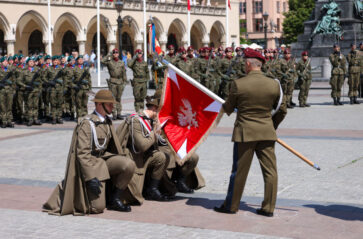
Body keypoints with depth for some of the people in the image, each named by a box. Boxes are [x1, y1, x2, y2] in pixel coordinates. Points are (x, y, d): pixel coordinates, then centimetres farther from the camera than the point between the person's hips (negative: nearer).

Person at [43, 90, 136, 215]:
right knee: (98, 207, -16)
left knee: (129, 164, -21)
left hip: (104, 158, 8)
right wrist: (91, 177, -26)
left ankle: (114, 200, -4)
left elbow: (113, 146, 19)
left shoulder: (107, 121, 9)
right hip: (91, 163, -8)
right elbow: (82, 153, -21)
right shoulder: (86, 124, -17)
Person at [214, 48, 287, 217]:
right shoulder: (274, 84, -1)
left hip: (244, 133, -2)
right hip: (267, 133, 3)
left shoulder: (238, 84, -10)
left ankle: (231, 206, 17)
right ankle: (268, 208, 12)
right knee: (270, 170, 8)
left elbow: (228, 108, 3)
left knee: (239, 171, 7)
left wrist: (225, 109, 27)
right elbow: (282, 110, 8)